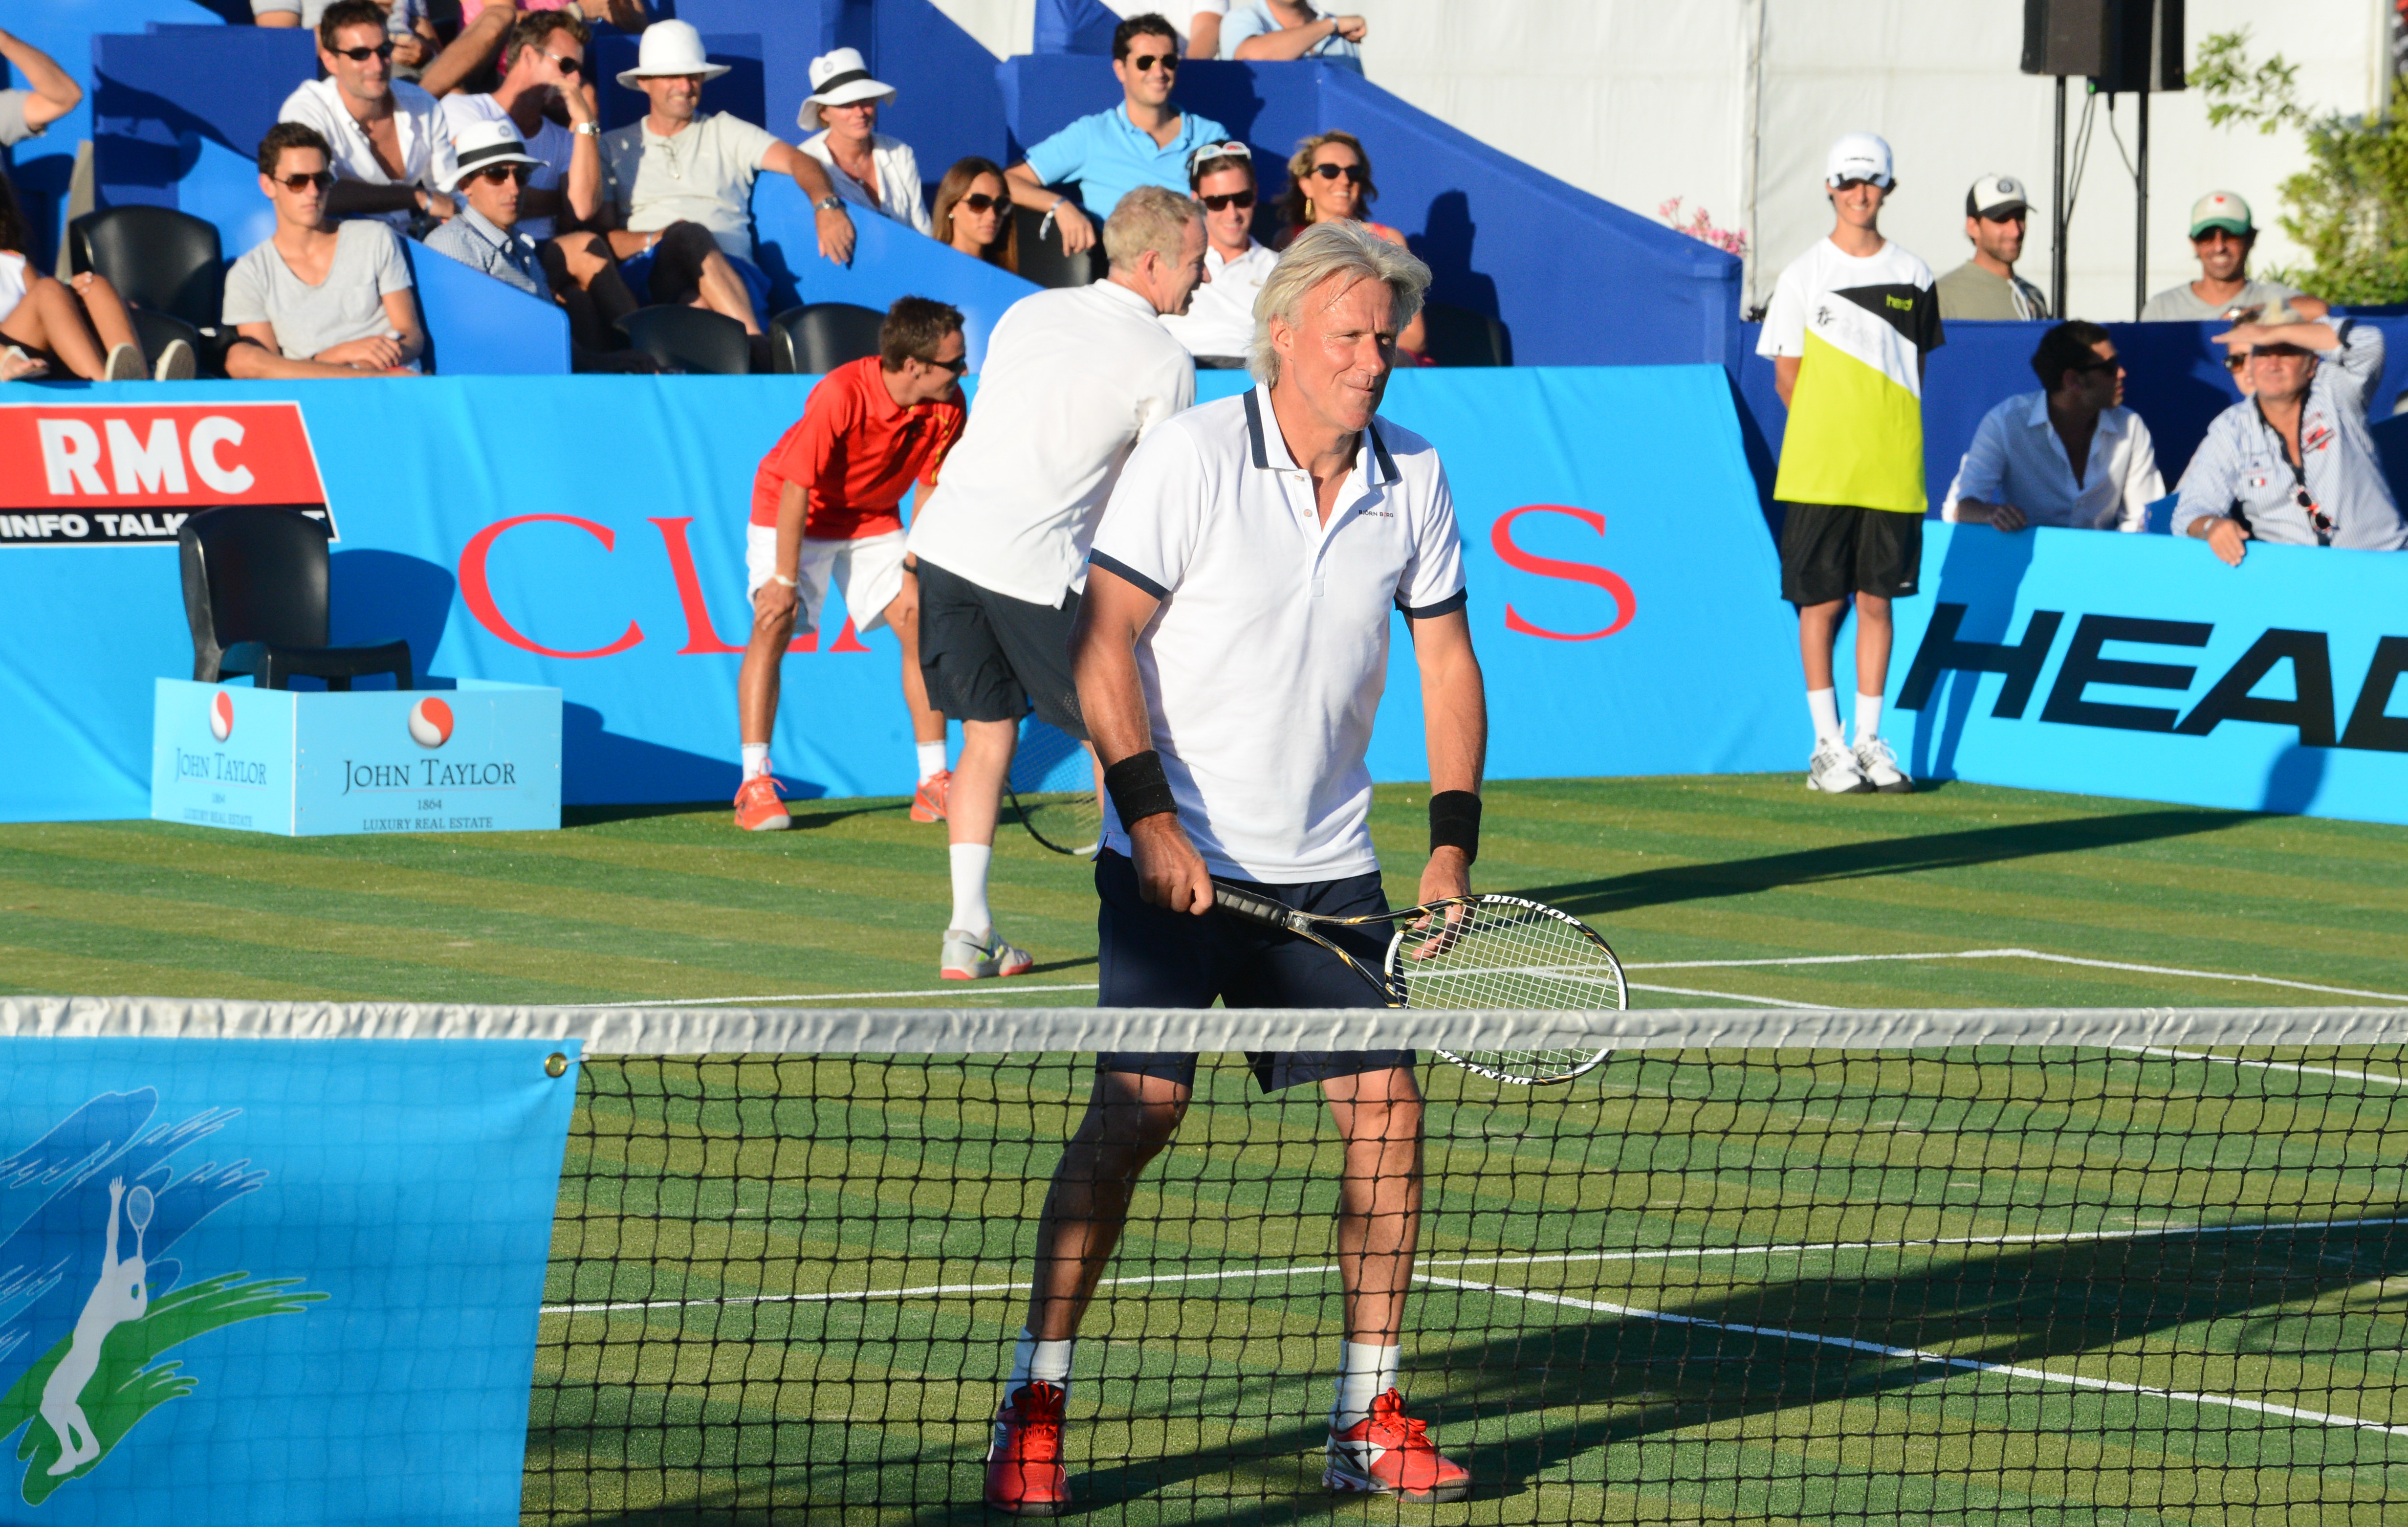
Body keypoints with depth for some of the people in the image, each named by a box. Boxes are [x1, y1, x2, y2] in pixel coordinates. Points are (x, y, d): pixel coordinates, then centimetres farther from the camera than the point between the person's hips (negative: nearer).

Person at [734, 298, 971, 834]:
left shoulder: (948, 407, -18)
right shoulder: (840, 397, -34)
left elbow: (930, 489, -5)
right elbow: (796, 488, -28)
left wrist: (914, 574, -8)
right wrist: (784, 579, -26)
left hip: (873, 519, 5)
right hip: (792, 515, -5)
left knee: (921, 625, -6)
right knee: (773, 625, -20)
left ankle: (934, 784, 0)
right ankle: (754, 785, -17)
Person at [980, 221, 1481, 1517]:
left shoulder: (1413, 479, 4)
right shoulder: (1191, 459, -10)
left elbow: (1445, 658, 12)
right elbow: (1104, 643, -10)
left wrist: (1454, 841, 2)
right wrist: (1153, 819, -18)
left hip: (1328, 870, 5)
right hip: (1176, 861, -5)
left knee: (1385, 1109, -2)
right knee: (1135, 1108, -13)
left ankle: (1369, 1419, 9)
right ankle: (1033, 1405, -5)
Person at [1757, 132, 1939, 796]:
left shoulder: (1912, 275, 8)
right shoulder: (1803, 275, 2)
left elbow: (1918, 363, 15)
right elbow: (1787, 374, 4)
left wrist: (1890, 432, 5)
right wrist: (1831, 431, -3)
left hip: (1892, 467, 2)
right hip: (1819, 467, -2)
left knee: (1877, 598, 5)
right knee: (1821, 600, -1)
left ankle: (1870, 739, 12)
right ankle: (1827, 744, 5)